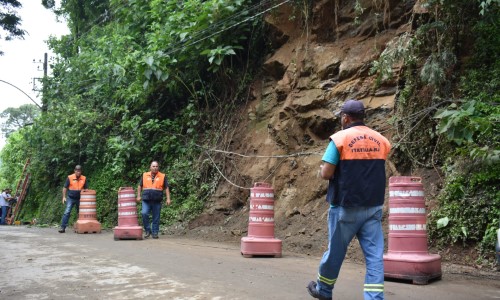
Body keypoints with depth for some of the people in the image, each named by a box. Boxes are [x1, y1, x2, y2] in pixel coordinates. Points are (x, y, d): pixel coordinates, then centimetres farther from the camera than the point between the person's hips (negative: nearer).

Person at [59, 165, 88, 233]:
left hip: (79, 199, 3)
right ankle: (62, 227, -10)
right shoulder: (70, 178, -6)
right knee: (67, 212, -11)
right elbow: (65, 188, 0)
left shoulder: (84, 178, 1)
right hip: (70, 198, -3)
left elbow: (85, 189, 10)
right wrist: (64, 197, -5)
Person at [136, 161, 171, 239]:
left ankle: (155, 233, 13)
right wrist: (138, 196, 8)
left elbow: (166, 188, 6)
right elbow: (140, 186, 17)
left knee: (156, 218, 2)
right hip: (146, 200, 1)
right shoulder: (145, 175, 11)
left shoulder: (163, 176, 6)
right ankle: (147, 230, 0)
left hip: (157, 201, 0)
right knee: (144, 213, -16)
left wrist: (168, 198, -2)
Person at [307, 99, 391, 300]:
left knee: (335, 251, 12)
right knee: (375, 255, 3)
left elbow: (326, 173, -14)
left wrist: (322, 170, 8)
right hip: (374, 207, 4)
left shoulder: (340, 138, -10)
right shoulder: (381, 140, 6)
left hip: (346, 207, -4)